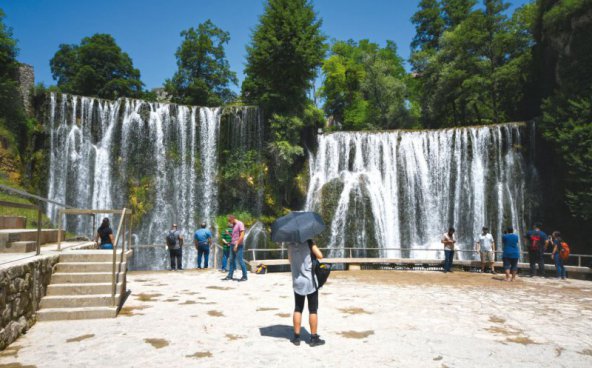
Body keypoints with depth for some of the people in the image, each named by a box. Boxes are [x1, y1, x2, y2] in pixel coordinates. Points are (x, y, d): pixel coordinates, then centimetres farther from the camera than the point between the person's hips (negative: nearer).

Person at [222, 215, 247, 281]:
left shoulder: (240, 224, -9)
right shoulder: (233, 225, 16)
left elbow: (242, 235, -16)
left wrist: (237, 244, -18)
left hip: (238, 246, -8)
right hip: (232, 245, 8)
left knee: (240, 260, -6)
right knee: (232, 260, 8)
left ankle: (244, 276, 1)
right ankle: (229, 276, 12)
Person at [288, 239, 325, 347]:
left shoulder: (291, 245, 4)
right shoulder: (308, 242, -10)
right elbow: (320, 256, -11)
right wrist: (313, 245, 4)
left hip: (297, 282, 4)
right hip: (310, 281, -4)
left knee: (298, 309, 12)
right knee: (313, 310, 5)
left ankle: (296, 337, 15)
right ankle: (314, 338, 10)